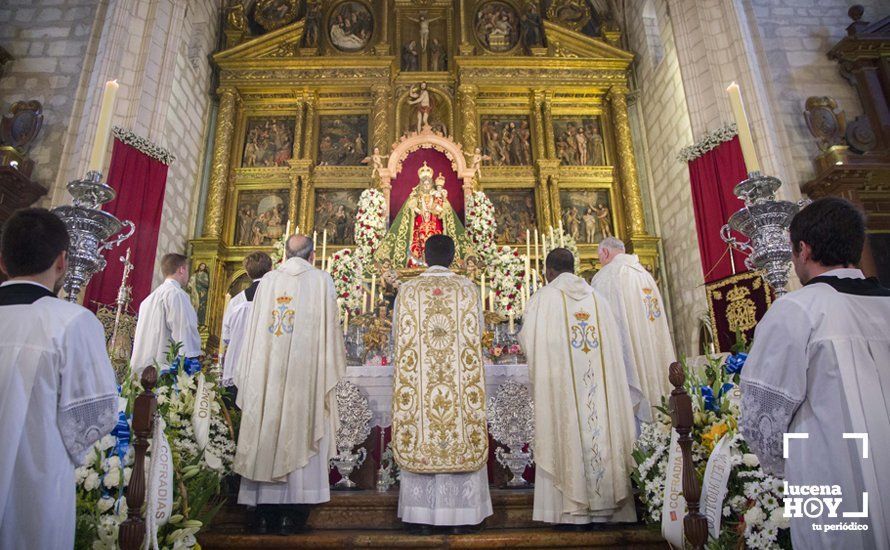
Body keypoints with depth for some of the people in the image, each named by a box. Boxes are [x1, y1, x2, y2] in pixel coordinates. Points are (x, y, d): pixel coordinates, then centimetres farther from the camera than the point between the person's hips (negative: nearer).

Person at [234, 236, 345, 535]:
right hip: (305, 371, -3)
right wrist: (331, 368, 10)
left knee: (266, 431, 9)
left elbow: (254, 331, 8)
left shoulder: (267, 280, 7)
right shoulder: (321, 280, -1)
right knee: (299, 435, 2)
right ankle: (290, 515, 6)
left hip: (267, 371, 3)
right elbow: (330, 329, -2)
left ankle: (264, 513, 16)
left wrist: (254, 374, 15)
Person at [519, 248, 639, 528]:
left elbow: (527, 340, -3)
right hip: (600, 383, 4)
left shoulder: (544, 298, -4)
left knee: (566, 433, 0)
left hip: (560, 384, -4)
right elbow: (614, 344, 11)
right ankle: (603, 503, 16)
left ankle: (573, 508, 4)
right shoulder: (598, 298, 10)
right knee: (601, 429, 9)